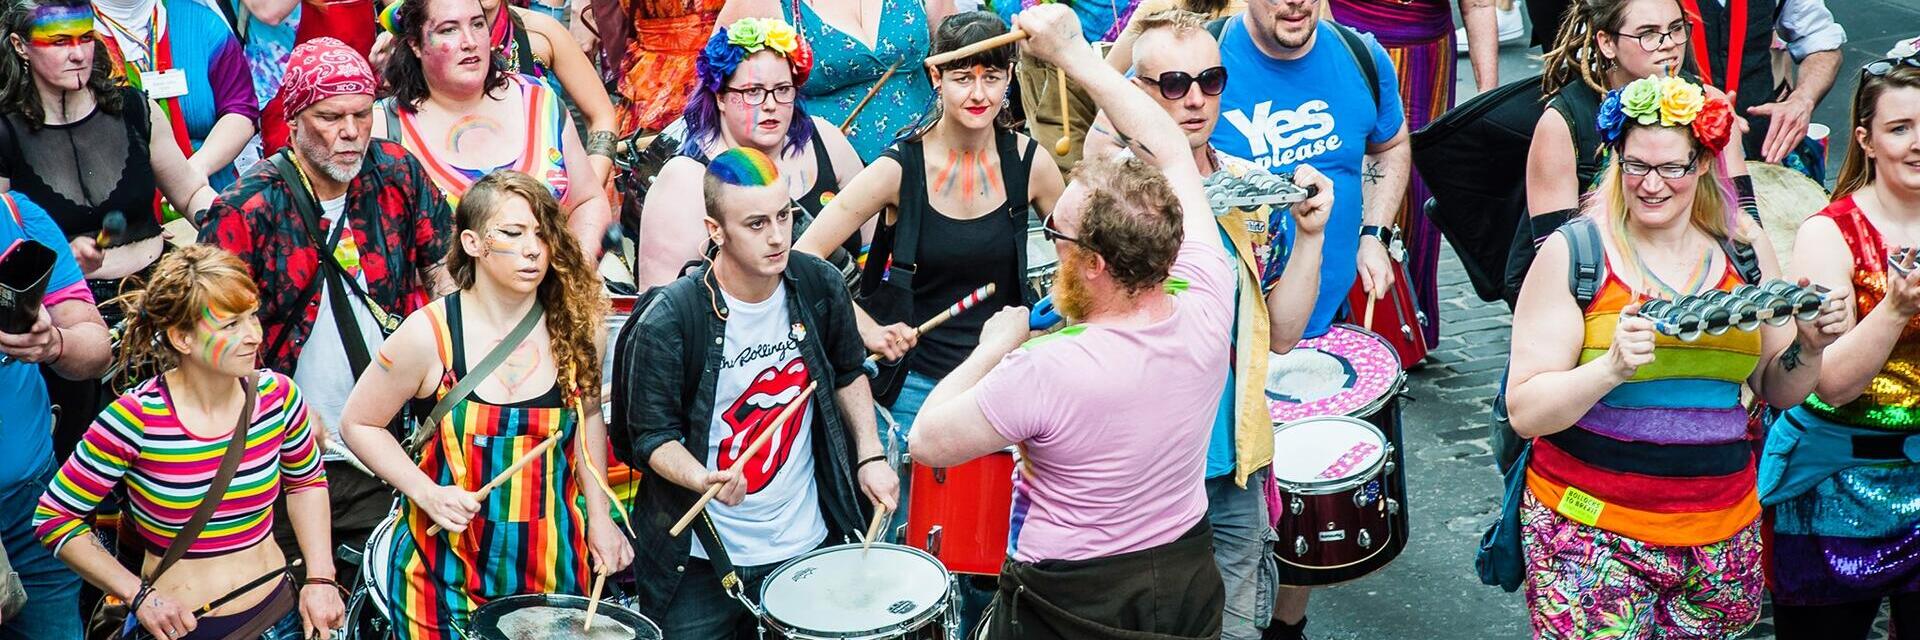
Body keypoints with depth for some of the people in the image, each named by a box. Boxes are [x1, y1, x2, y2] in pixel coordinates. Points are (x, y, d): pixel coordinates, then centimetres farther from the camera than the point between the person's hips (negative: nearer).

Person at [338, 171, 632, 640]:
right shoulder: (430, 334, -14)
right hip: (449, 563, -2)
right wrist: (427, 493, -15)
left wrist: (598, 515, 7)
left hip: (552, 561, 2)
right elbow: (359, 423, -3)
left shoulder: (574, 325, -7)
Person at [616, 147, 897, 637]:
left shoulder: (819, 287, -5)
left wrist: (869, 455, 2)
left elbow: (848, 373, 13)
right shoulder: (667, 322, -19)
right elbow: (653, 435, -12)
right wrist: (705, 480, -31)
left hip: (809, 543, 4)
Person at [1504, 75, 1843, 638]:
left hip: (1723, 527, 4)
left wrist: (1810, 347, -6)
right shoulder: (1573, 253, -7)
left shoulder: (1744, 246, 5)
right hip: (1591, 529, -4)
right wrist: (1612, 367, -27)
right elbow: (1525, 412, -12)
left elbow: (1777, 391, 14)